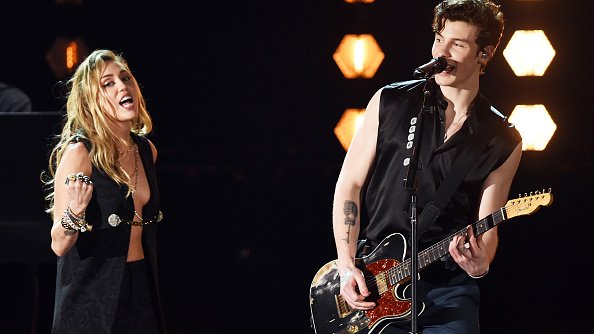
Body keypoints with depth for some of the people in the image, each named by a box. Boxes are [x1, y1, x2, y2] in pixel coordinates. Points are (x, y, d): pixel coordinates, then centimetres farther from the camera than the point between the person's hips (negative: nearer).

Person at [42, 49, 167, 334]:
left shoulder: (146, 149, 6)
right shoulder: (79, 152, -14)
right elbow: (59, 246, -16)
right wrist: (74, 212, -35)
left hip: (141, 289, 6)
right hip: (93, 297, -6)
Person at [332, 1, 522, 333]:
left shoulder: (503, 142, 3)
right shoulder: (391, 102, 2)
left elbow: (486, 228, 4)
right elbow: (350, 183, 3)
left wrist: (479, 265, -19)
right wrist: (347, 266, -5)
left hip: (447, 289, 0)